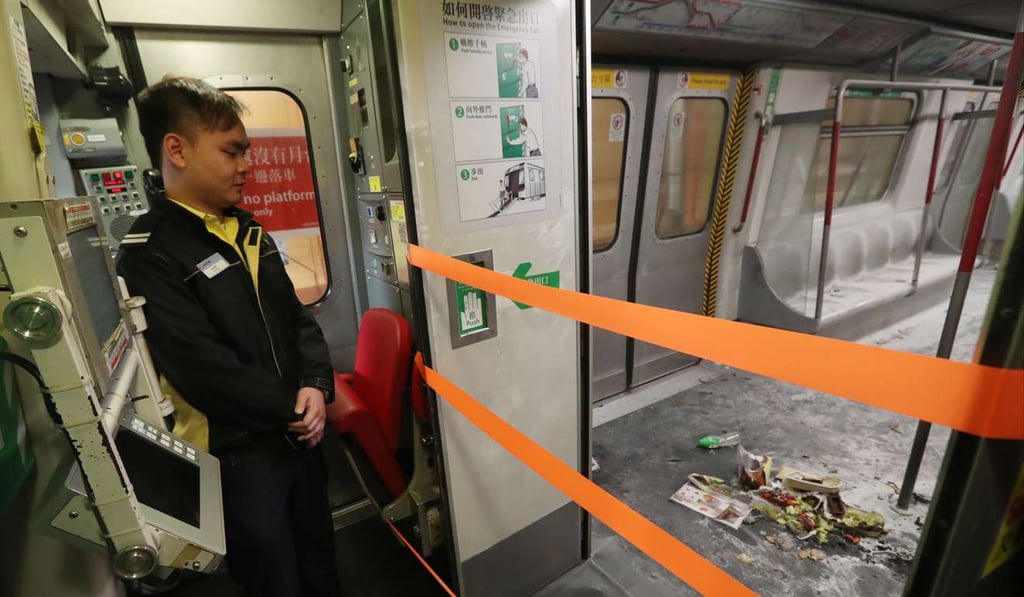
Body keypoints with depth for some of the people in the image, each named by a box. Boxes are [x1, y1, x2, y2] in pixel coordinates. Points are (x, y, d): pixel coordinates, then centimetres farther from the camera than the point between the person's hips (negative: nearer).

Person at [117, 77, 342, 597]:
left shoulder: (248, 232, 8)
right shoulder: (149, 255, -15)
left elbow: (297, 318, 6)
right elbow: (203, 368, -22)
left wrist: (316, 386, -9)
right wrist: (290, 410, -13)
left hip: (298, 433, 6)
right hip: (237, 453, -6)